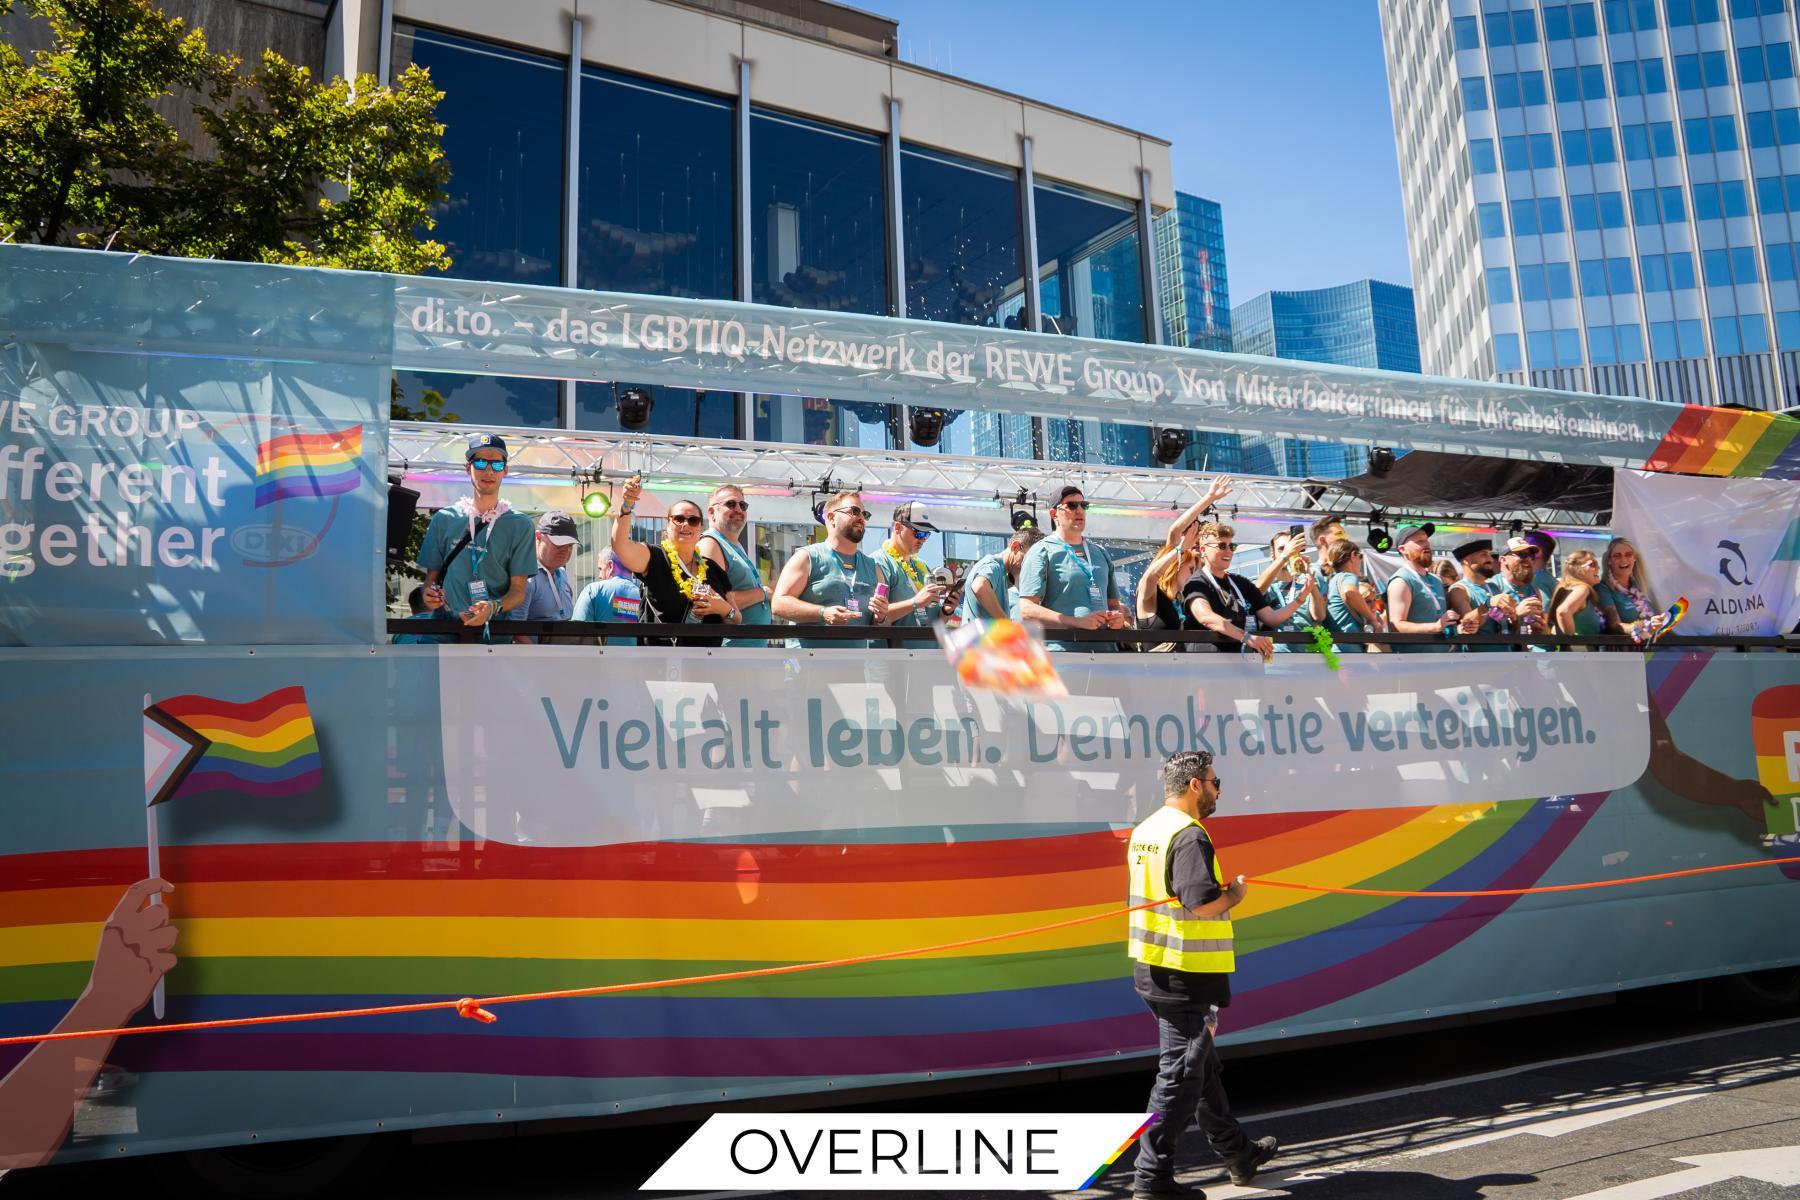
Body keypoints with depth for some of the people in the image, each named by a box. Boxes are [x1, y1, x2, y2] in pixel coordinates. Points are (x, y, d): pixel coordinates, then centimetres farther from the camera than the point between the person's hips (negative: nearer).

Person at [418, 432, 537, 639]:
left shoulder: (520, 525, 8)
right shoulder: (443, 519, 13)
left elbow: (518, 589, 4)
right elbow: (431, 577, 16)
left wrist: (493, 608, -16)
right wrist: (430, 595, -7)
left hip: (495, 630, -1)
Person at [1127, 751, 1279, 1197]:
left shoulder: (1145, 830, 11)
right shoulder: (1189, 835, -19)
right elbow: (1202, 903, -27)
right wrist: (1235, 893, -8)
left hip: (1152, 968, 10)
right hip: (1188, 976, -10)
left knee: (1202, 1065, 21)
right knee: (1180, 1075, 0)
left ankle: (1238, 1153, 38)